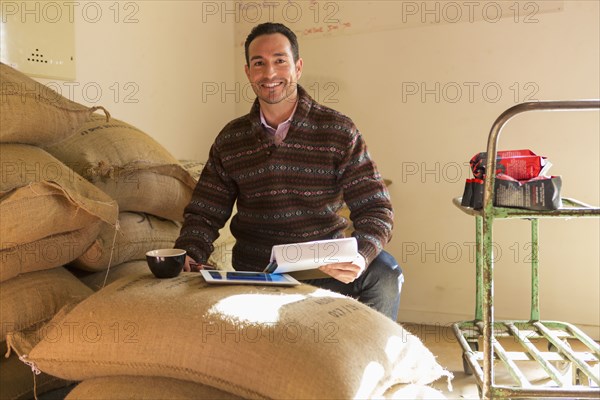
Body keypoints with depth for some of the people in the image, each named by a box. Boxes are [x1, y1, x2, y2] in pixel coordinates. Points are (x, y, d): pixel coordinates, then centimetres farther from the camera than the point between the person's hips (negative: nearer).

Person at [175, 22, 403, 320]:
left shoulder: (339, 131, -1)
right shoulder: (229, 140, 6)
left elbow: (375, 209, -6)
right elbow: (204, 214, 9)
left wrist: (360, 257, -26)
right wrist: (187, 254, -12)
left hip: (326, 265, -2)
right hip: (255, 271, 3)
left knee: (384, 273, -30)